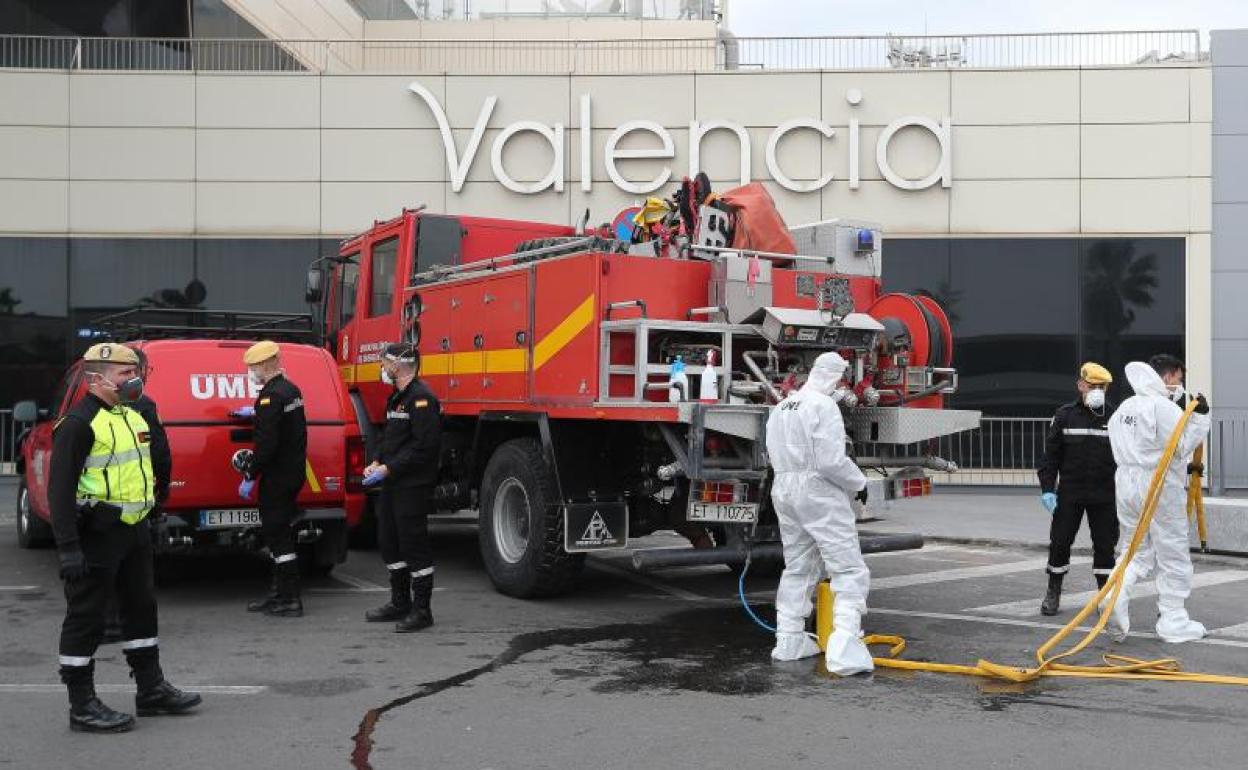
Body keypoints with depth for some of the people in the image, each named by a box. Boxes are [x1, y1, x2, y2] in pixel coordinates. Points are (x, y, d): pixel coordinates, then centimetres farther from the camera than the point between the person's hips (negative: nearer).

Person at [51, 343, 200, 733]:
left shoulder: (131, 415, 14)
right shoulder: (79, 423, -15)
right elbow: (60, 489, -19)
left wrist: (147, 524, 23)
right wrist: (68, 549, -23)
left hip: (133, 530, 9)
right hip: (97, 536, -9)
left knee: (141, 608, 16)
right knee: (86, 619, 0)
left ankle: (152, 690, 27)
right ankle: (82, 707, 9)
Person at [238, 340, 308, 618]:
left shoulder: (271, 396, -19)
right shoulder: (291, 389, 12)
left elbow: (266, 443, -24)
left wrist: (249, 476, -19)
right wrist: (255, 413, 34)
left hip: (277, 477, -10)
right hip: (294, 472, 10)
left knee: (277, 535, -5)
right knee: (280, 532, 16)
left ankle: (290, 600, -3)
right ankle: (279, 592, 24)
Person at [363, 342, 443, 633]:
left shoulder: (421, 398, -15)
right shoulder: (397, 397, 18)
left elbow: (424, 446, -22)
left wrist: (388, 469, -19)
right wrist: (376, 463, 6)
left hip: (413, 486, -10)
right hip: (392, 484, 10)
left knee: (414, 545, -5)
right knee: (390, 543, 15)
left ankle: (421, 610, 3)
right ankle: (400, 603, 27)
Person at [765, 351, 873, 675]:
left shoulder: (780, 409, 13)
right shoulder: (823, 405, -12)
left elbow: (776, 455, 11)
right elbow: (832, 461, -18)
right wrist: (859, 484, -4)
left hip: (784, 491, 8)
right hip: (820, 494, -8)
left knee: (797, 568, 19)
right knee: (849, 570, -7)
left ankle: (789, 640, 23)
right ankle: (844, 647, -18)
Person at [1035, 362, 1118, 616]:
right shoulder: (1064, 416, 1)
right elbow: (1051, 455, 2)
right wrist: (1047, 488, -5)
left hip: (1105, 495, 0)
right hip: (1069, 493, 0)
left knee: (1105, 545, 5)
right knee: (1060, 542, 4)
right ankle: (1053, 593, 19)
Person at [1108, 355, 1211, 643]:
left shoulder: (1124, 408, 12)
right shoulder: (1164, 407, -14)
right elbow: (1182, 445, -16)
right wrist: (1199, 417, -8)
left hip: (1127, 485, 7)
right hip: (1160, 489, -7)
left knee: (1135, 551, 14)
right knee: (1173, 555, 4)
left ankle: (1116, 595, -10)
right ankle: (1172, 621, 11)